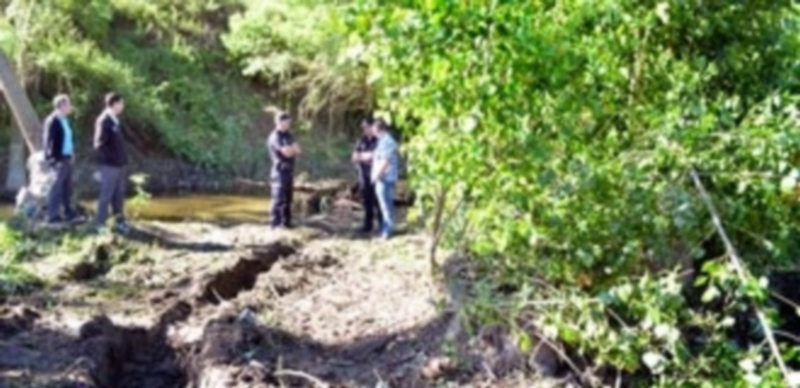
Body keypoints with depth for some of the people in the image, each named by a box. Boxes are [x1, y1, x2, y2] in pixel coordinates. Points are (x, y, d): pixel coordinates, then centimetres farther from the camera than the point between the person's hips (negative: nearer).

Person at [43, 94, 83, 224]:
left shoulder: (64, 120, 13)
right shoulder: (52, 121, -15)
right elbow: (49, 141, -18)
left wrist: (70, 155, 12)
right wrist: (54, 159, -21)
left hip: (66, 158, 9)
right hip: (58, 159, -9)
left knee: (67, 187, 14)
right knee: (57, 187, -6)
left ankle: (69, 213, 21)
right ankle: (53, 216, -1)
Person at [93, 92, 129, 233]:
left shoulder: (115, 120, 11)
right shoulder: (104, 121, -17)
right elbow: (100, 144, -20)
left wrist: (123, 158, 10)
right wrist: (111, 157, -17)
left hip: (119, 164, 9)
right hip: (109, 164, -9)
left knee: (119, 194, 15)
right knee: (106, 195, -1)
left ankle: (120, 221, 25)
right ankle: (100, 223, 9)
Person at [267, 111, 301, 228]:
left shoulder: (288, 136, 15)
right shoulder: (275, 137, -13)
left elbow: (297, 150, 7)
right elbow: (287, 152, -20)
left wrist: (289, 149, -11)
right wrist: (292, 149, 0)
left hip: (289, 170, 9)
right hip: (280, 170, -9)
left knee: (288, 198, 11)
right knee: (279, 198, -9)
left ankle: (286, 222, 17)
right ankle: (276, 223, -7)